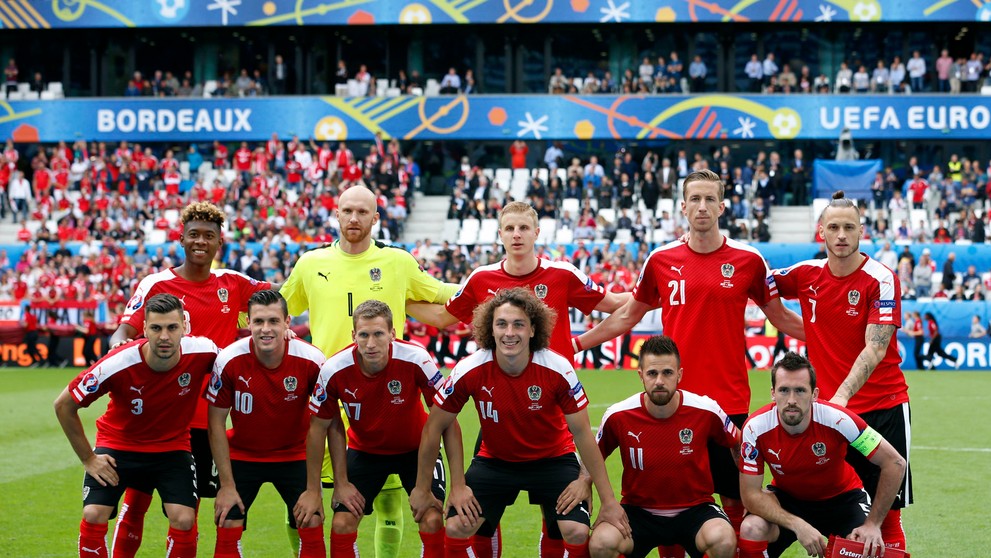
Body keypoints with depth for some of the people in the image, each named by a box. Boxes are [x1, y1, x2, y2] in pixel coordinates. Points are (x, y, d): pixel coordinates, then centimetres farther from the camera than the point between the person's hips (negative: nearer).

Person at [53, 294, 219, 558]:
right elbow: (63, 405, -14)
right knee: (94, 515, -16)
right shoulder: (117, 365, -28)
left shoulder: (202, 352, -24)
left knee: (184, 519, -16)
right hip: (117, 444, -1)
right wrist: (88, 459, -9)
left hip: (173, 447, 1)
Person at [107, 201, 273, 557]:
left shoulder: (233, 284, 7)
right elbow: (127, 329, -9)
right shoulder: (156, 285, -3)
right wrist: (118, 343, -33)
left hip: (206, 417, 3)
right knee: (137, 499, 1)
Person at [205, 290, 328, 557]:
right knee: (227, 528, -8)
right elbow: (216, 422, -11)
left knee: (313, 525, -9)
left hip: (295, 453, 0)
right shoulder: (229, 360, -22)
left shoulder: (312, 360, -21)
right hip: (242, 453, 0)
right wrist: (227, 485, -11)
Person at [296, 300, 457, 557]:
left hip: (415, 448, -1)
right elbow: (319, 426, -8)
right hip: (364, 450, 2)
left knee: (433, 521, -17)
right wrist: (313, 490, -5)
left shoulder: (416, 359, -29)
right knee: (342, 524, -10)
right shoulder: (334, 370, -24)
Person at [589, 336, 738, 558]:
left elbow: (738, 444, 8)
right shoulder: (618, 416, -10)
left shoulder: (706, 411, -11)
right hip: (639, 510, 0)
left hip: (694, 508, 0)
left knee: (723, 540, -34)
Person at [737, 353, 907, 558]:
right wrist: (798, 525, -34)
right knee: (751, 530, -28)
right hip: (786, 498, 1)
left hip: (841, 496, -1)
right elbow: (751, 493, -21)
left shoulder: (838, 420, -31)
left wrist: (872, 524, -20)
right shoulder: (755, 428, -27)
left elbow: (895, 463, -21)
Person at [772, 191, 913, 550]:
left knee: (886, 510, -3)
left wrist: (843, 394, -30)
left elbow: (875, 349, -18)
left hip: (883, 408, -3)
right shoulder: (807, 275, 2)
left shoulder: (881, 279, -10)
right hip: (830, 409, 3)